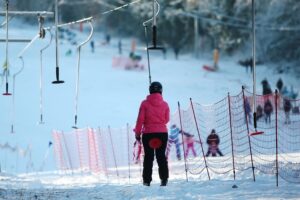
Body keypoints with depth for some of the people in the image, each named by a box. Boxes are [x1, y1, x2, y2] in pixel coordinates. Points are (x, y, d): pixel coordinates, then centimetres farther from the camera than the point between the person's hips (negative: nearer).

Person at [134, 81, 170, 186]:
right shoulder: (165, 104, -1)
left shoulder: (145, 104, -6)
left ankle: (147, 180, 4)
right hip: (162, 133, 1)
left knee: (148, 156, 6)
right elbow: (167, 119, 6)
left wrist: (137, 132, 2)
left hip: (148, 133, -1)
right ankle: (164, 178, 0)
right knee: (161, 156, 8)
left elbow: (140, 119, -5)